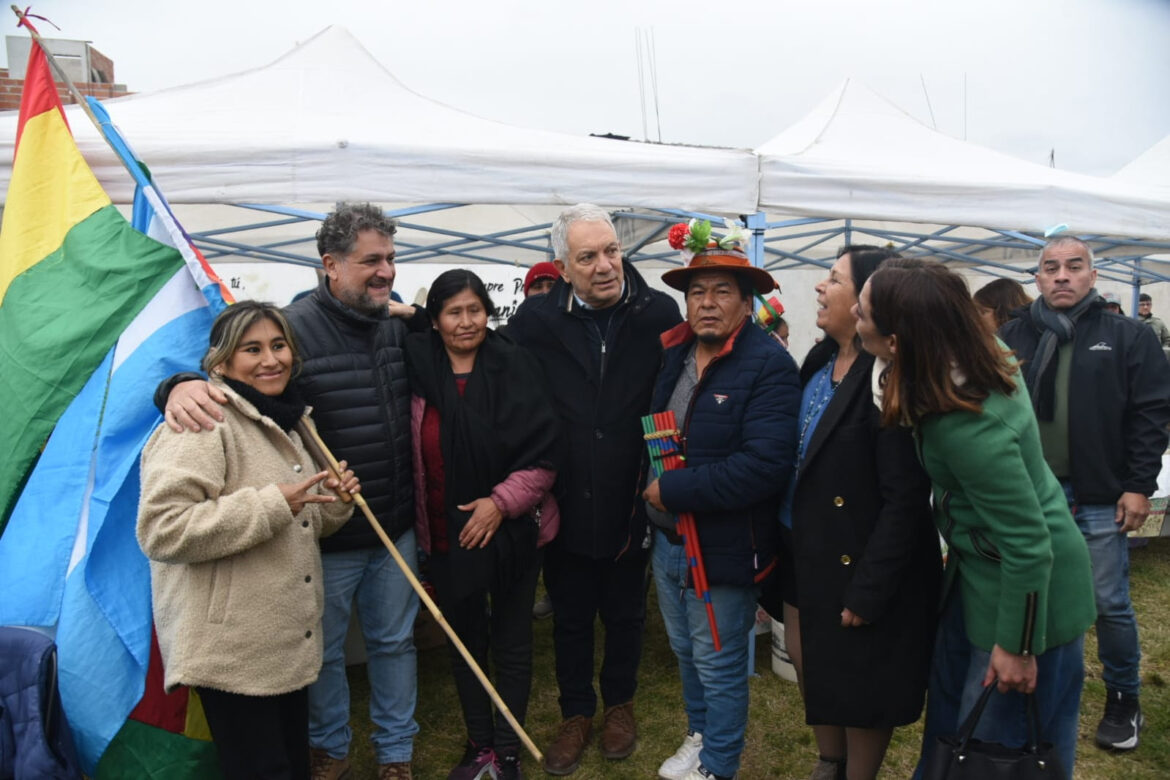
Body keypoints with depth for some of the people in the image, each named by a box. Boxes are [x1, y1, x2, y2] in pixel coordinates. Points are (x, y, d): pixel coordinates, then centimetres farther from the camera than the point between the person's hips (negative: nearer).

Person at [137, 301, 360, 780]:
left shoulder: (280, 425, 15)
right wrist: (272, 503, -26)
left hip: (290, 647, 9)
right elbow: (160, 531, -26)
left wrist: (333, 504, 2)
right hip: (233, 654, -9)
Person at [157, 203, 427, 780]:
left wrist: (420, 316, 0)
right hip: (325, 537, -4)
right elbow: (224, 373, -18)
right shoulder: (294, 328, -17)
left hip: (396, 532, 5)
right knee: (324, 652, 17)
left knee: (394, 642, 20)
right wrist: (183, 385, -40)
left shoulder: (396, 326, 1)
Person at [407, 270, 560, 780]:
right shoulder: (416, 366, -4)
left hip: (510, 532, -2)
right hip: (445, 535, 2)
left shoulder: (516, 368, -9)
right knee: (464, 642, 17)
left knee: (511, 645, 11)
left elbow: (543, 454, -8)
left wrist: (501, 502, -16)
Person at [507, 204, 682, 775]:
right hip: (565, 506, 0)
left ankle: (619, 702, 45)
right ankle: (576, 713, 39)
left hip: (631, 505, 0)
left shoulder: (661, 313, -11)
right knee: (570, 616, 17)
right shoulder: (535, 319, -10)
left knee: (625, 614, 20)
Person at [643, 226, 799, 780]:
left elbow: (764, 463, -29)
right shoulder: (673, 354, 3)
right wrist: (648, 493, 0)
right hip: (668, 537, 7)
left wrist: (672, 490, -23)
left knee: (718, 666, 11)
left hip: (723, 546, -7)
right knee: (686, 651, 24)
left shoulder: (768, 365, -20)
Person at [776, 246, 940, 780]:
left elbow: (905, 498, -22)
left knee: (858, 686, 11)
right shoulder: (820, 362, 4)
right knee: (811, 667, 20)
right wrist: (782, 545, 7)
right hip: (806, 555, 8)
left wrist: (868, 591, -19)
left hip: (861, 568, -8)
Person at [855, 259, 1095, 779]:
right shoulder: (983, 348, -11)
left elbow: (1029, 546, -27)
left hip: (1028, 587, -9)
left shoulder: (968, 427, -34)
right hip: (975, 569, 9)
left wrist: (1017, 649, -17)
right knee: (947, 717, 24)